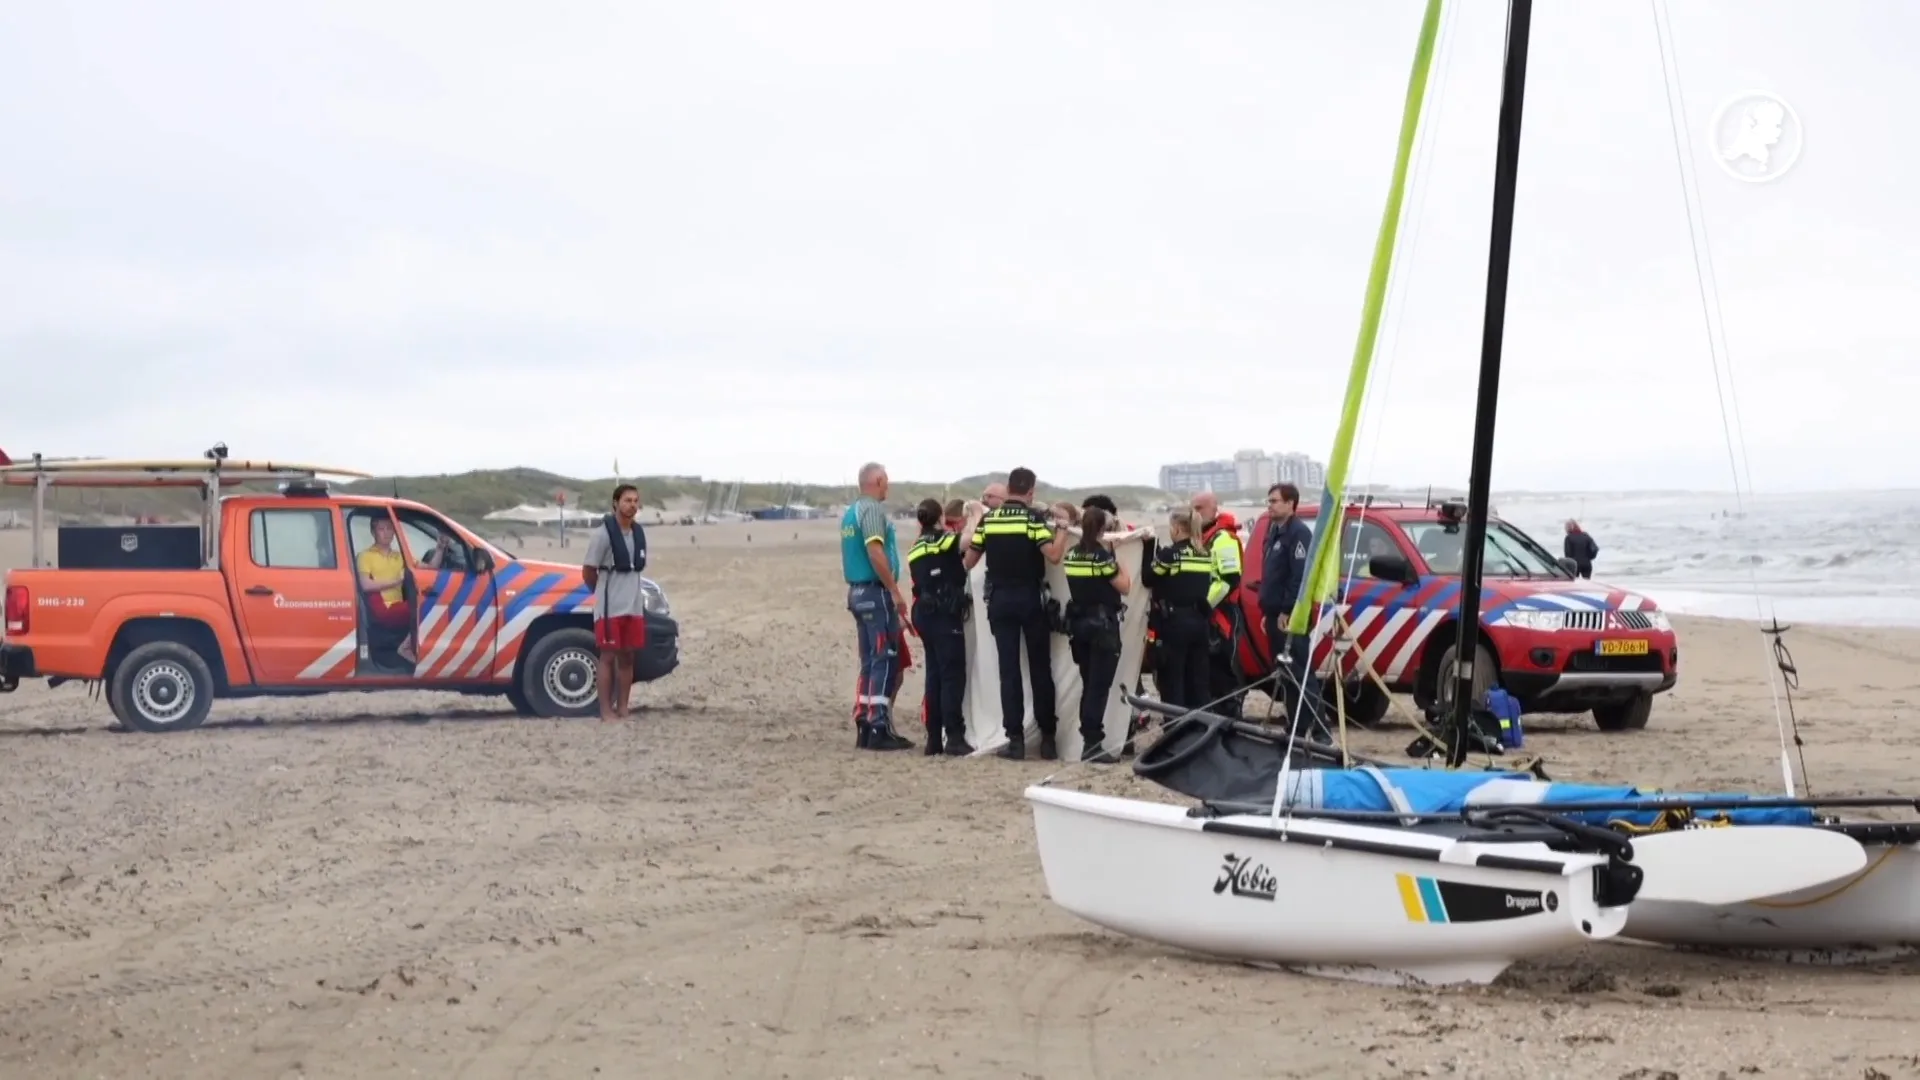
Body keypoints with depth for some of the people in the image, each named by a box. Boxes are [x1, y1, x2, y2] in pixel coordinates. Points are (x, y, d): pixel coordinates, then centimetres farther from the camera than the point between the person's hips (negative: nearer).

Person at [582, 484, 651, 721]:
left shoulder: (639, 533, 9)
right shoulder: (603, 533, -12)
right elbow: (588, 571, -6)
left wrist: (631, 592, 13)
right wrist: (603, 594, 6)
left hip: (634, 606, 6)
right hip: (609, 608, -6)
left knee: (627, 657, 8)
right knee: (608, 657, -3)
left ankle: (622, 708, 13)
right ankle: (606, 710, 0)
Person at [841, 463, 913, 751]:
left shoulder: (850, 513, 16)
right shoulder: (873, 510, -12)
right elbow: (875, 552, -23)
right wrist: (895, 591, -20)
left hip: (857, 591, 9)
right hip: (876, 592, -9)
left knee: (870, 661, 12)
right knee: (885, 661, -7)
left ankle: (864, 727, 12)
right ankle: (879, 728, -10)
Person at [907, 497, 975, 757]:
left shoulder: (915, 549, 13)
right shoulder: (944, 541, -8)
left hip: (924, 612, 7)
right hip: (945, 613, -7)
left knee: (935, 673, 10)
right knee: (953, 674, -6)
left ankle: (934, 738, 9)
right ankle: (954, 737, -12)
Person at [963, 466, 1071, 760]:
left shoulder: (988, 519, 3)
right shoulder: (1033, 518, -7)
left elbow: (969, 562, 7)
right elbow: (1053, 554, -18)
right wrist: (1063, 529, -3)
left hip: (999, 600, 2)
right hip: (1031, 599, -2)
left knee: (1008, 669, 2)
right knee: (1040, 669, 6)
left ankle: (1015, 739, -3)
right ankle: (1047, 738, 8)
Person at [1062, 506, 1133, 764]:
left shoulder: (1071, 554, 7)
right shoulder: (1102, 555, -13)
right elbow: (1124, 586, -8)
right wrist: (1117, 559, 1)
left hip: (1078, 623, 7)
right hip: (1103, 623, -7)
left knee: (1088, 684, 14)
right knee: (1100, 686, -6)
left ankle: (1087, 739, 16)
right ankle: (1093, 744, -10)